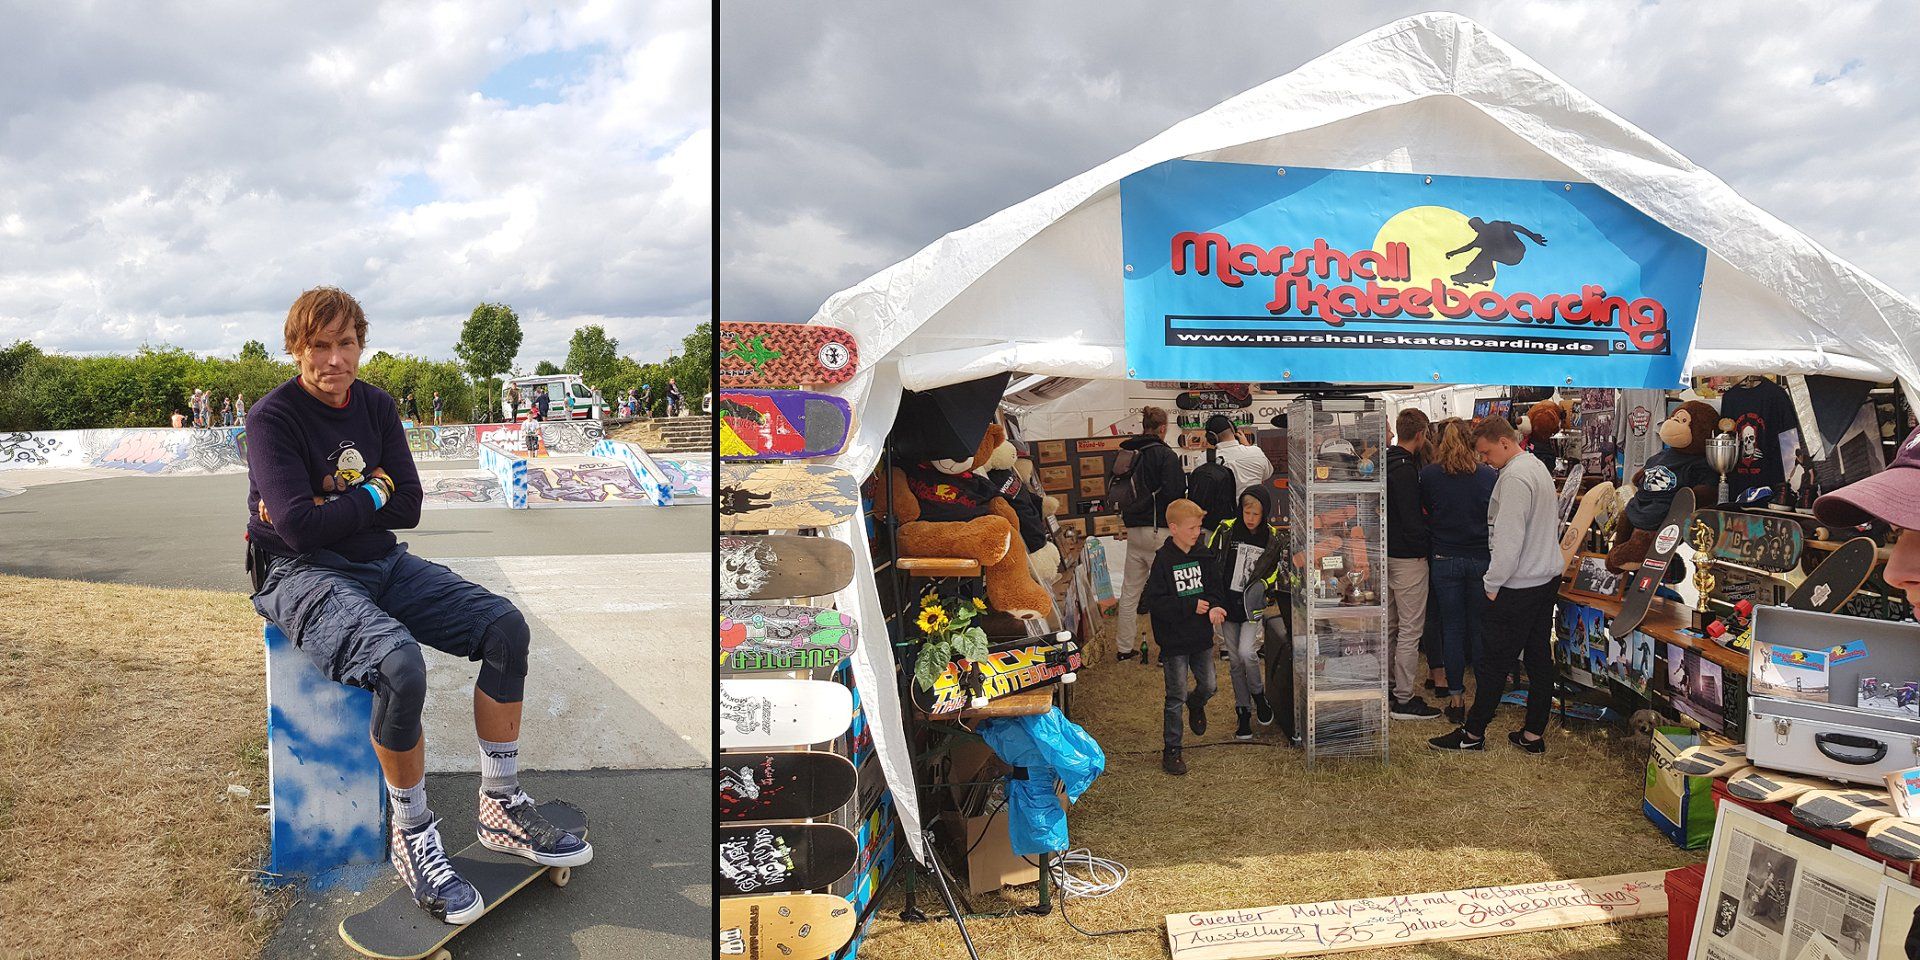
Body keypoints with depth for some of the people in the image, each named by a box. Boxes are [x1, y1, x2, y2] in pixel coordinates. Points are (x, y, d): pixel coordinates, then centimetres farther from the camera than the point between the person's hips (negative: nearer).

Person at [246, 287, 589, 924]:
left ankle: (501, 809, -1)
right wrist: (372, 495, -7)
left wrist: (328, 509, -11)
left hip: (382, 563, 7)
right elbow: (298, 529, -20)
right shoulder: (274, 418, -9)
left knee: (505, 626, -12)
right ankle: (412, 836, -13)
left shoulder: (377, 406, 8)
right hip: (303, 575, -6)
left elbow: (408, 507, 1)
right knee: (399, 662, -35)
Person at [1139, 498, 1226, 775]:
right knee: (1176, 696, 1)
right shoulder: (1163, 560, -16)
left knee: (1208, 686, 15)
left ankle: (1195, 704, 50)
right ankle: (1171, 750, 13)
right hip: (1174, 640, -5)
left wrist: (1215, 607, -15)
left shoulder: (1202, 555, 2)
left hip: (1202, 637, 5)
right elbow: (1153, 602, -19)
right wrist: (1192, 606, -21)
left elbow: (1215, 586, 7)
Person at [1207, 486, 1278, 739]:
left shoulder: (1272, 538, -2)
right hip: (1228, 604, 1)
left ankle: (1259, 696, 10)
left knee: (1246, 652, -18)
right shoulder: (1226, 530, -4)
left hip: (1253, 606, -1)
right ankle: (1244, 712, 18)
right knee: (1234, 660, 6)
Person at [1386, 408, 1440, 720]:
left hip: (1387, 553, 10)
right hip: (1407, 557, -10)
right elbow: (1411, 519, -22)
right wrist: (1427, 547, -10)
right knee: (1410, 630, -3)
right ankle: (1404, 700, 2)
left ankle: (1386, 688, 26)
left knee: (1389, 626, 17)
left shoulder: (1386, 463, 10)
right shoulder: (1405, 469, -19)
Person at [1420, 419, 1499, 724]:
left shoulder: (1428, 474, -5)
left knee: (1452, 629, 7)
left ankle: (1456, 698, 10)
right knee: (1481, 627, 10)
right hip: (1482, 559, 1)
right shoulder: (1489, 475, -4)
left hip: (1445, 559, 0)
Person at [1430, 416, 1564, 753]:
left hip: (1520, 584, -10)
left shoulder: (1514, 477, -19)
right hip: (1547, 577, 10)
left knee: (1493, 662, -2)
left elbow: (1508, 539, -22)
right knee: (1540, 657, 12)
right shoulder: (1539, 467, 13)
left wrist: (1493, 584, -13)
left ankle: (1473, 734, 7)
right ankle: (1534, 734, 20)